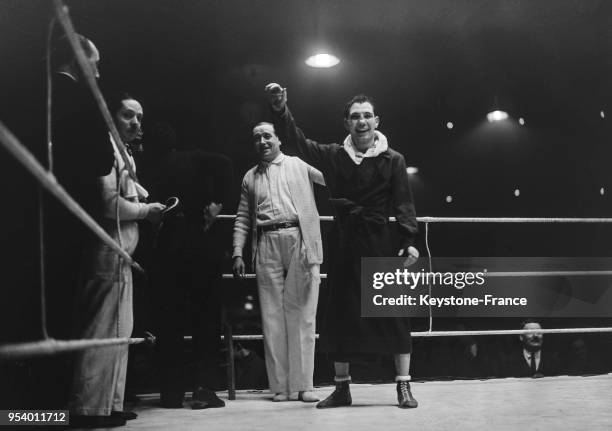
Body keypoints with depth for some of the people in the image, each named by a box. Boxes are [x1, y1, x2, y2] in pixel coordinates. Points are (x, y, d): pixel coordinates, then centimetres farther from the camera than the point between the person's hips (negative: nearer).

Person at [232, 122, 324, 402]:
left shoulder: (299, 165, 12)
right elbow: (242, 219, 17)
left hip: (299, 240, -2)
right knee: (272, 316, 1)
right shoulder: (250, 177, 19)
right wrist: (237, 253, 7)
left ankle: (302, 384, 3)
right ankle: (280, 386, 7)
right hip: (266, 245, 3)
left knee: (302, 315, -2)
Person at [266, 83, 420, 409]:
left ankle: (404, 387, 10)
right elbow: (298, 141, -2)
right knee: (341, 313, 7)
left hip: (382, 242, -2)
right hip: (344, 244, 3)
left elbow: (403, 203, -5)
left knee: (394, 312, -1)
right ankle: (341, 388, 20)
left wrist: (408, 241, -16)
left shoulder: (393, 160, 0)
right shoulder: (333, 157, 6)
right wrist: (280, 110, -16)